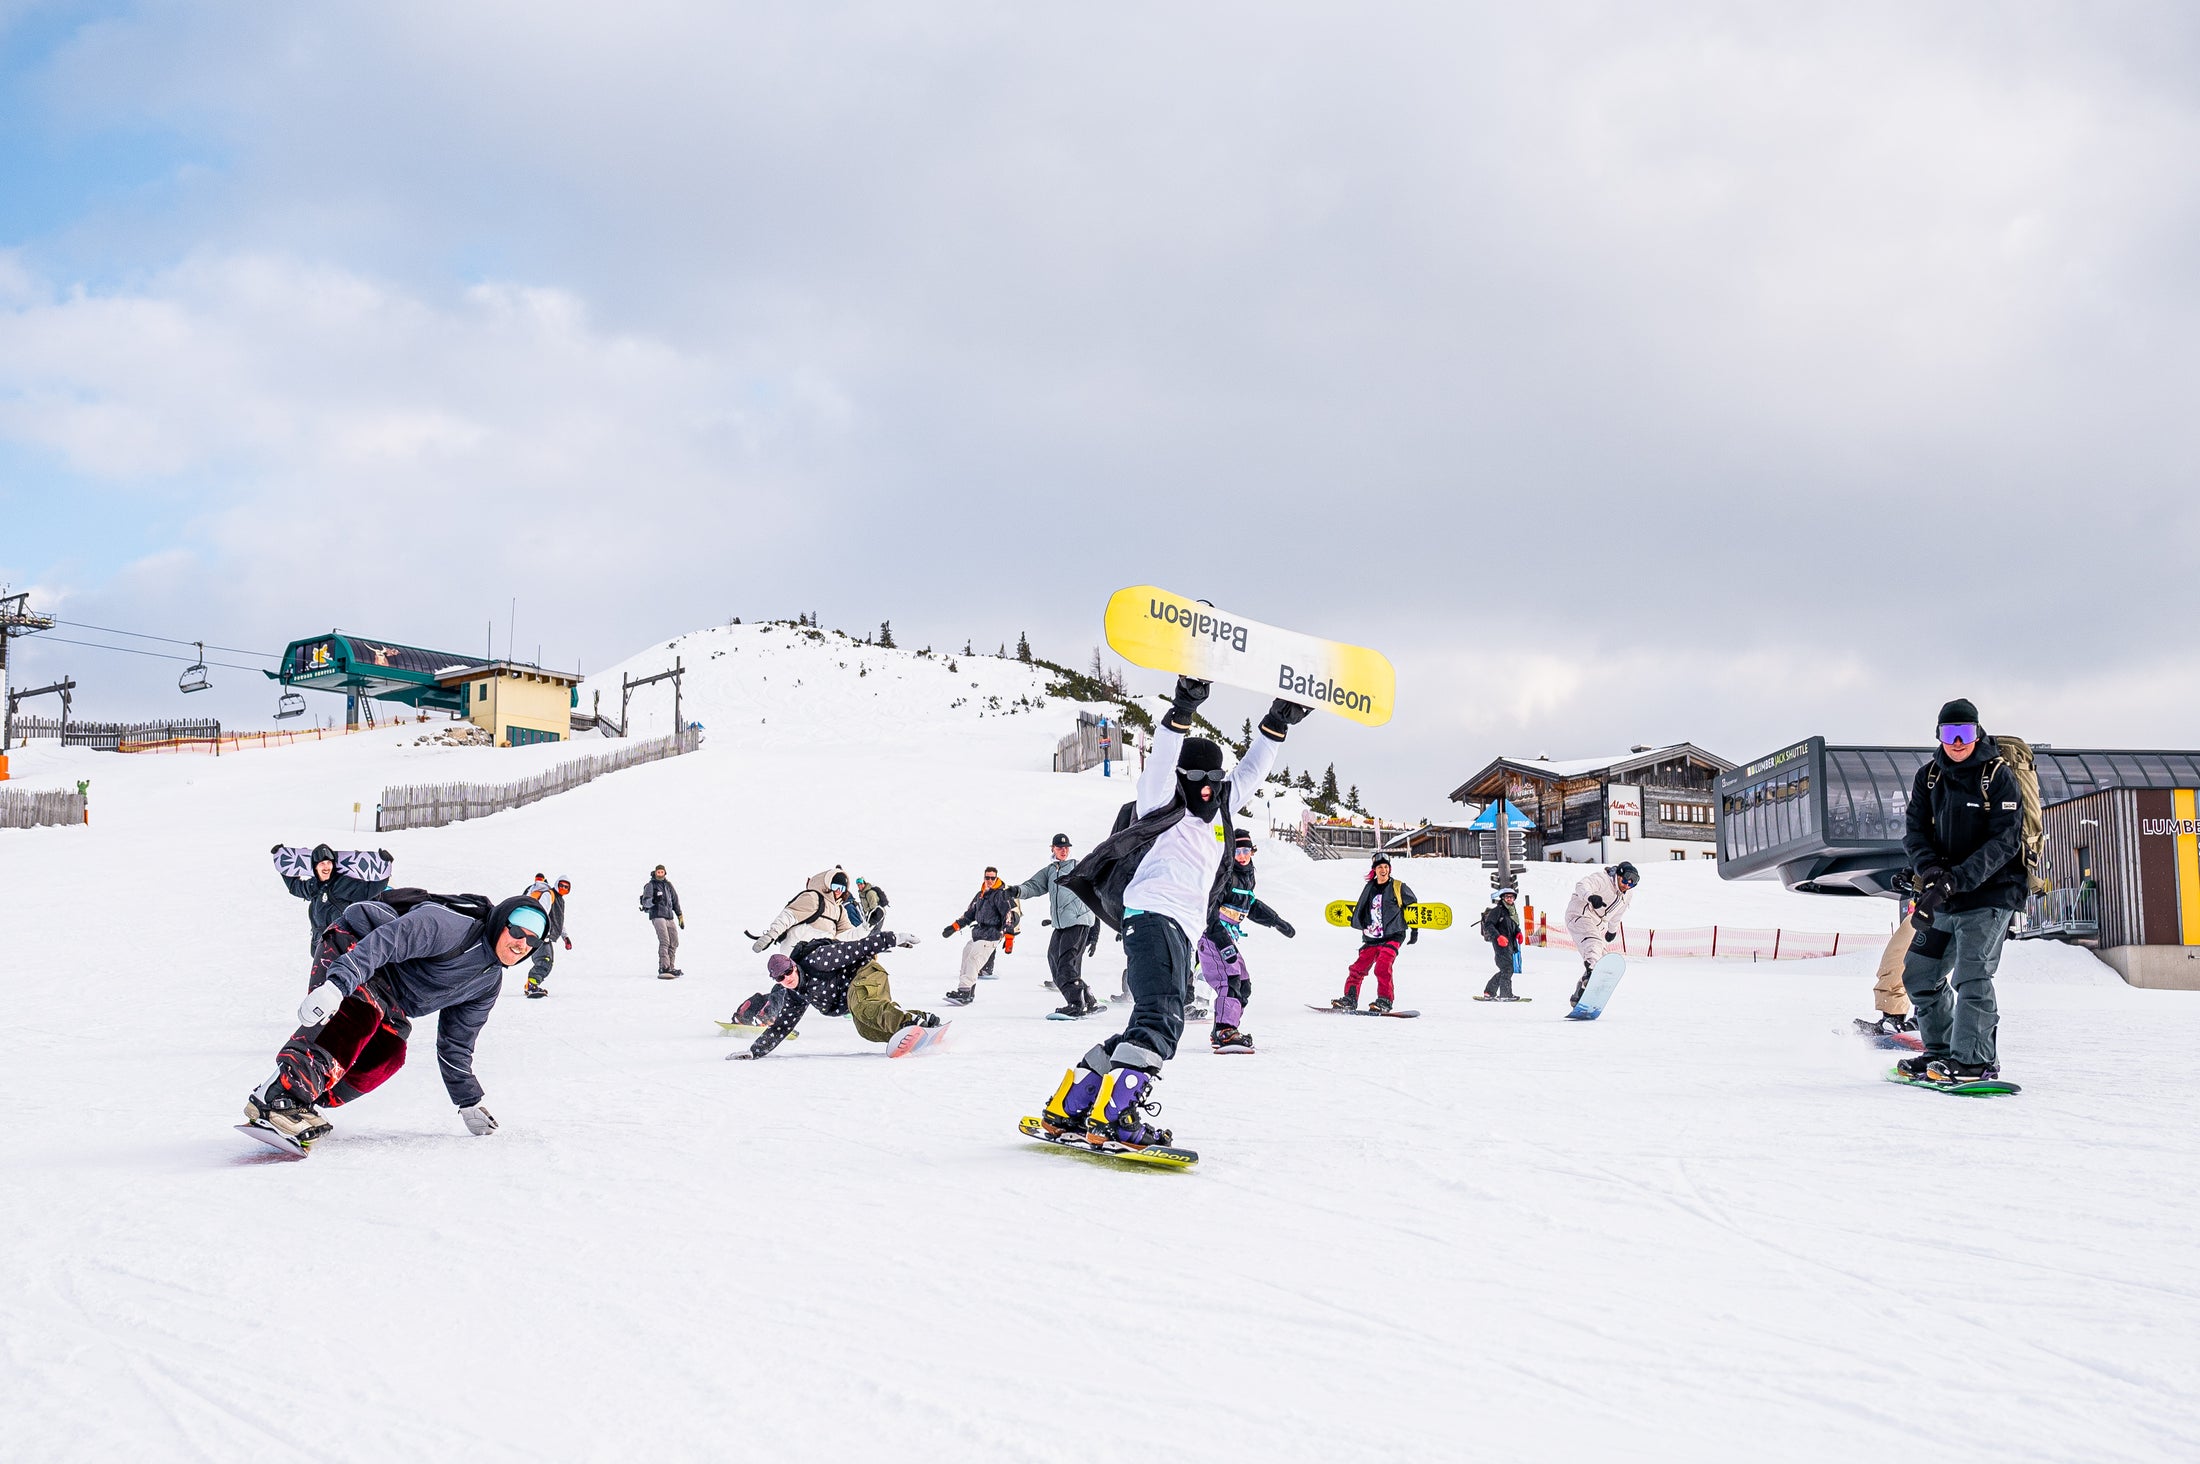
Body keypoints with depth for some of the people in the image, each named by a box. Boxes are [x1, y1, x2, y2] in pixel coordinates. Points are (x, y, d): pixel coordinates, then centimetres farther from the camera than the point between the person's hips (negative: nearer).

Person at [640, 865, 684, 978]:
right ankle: (663, 969, -25)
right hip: (657, 916, -7)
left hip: (670, 917, 7)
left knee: (674, 943, 6)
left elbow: (675, 901, 24)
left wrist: (680, 916, 23)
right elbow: (645, 902, -12)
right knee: (664, 942, -19)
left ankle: (669, 967, 16)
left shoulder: (668, 885, 17)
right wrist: (653, 901, -34)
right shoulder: (650, 885, 0)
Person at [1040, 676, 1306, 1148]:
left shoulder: (1217, 808, 24)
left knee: (1157, 1024, 8)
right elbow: (1161, 762, -15)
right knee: (1160, 1017, -26)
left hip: (1182, 931, 9)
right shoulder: (1162, 805, 2)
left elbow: (1250, 771, 31)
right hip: (1153, 915, -9)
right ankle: (1114, 1116, -36)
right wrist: (1182, 711, -27)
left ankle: (1069, 1108, 12)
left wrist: (1277, 723, 26)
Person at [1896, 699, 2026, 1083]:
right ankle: (1940, 1051, 24)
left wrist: (1957, 879, -26)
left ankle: (1975, 1061, -12)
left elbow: (2005, 841, -16)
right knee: (1919, 974, 10)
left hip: (1990, 892, -6)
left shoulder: (2000, 776, -10)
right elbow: (1915, 831, 3)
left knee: (1970, 975, -17)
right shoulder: (1929, 776, 6)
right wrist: (1930, 869, -18)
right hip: (1945, 896, 7)